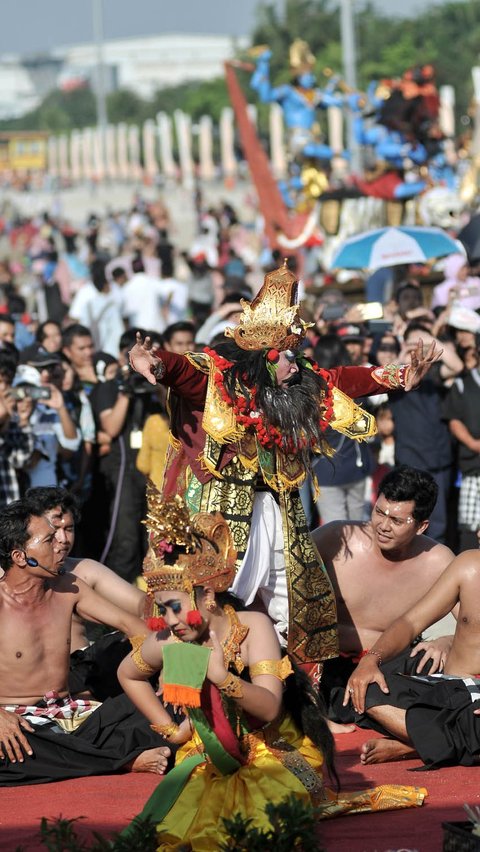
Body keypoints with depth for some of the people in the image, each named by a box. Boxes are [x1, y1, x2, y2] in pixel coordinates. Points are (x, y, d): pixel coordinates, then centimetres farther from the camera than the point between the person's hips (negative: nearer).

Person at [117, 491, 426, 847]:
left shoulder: (253, 628, -15)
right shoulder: (167, 643, -4)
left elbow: (270, 707, -25)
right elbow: (127, 674, 20)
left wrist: (223, 678, -42)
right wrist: (170, 729, 12)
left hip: (275, 754, -2)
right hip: (210, 761, 3)